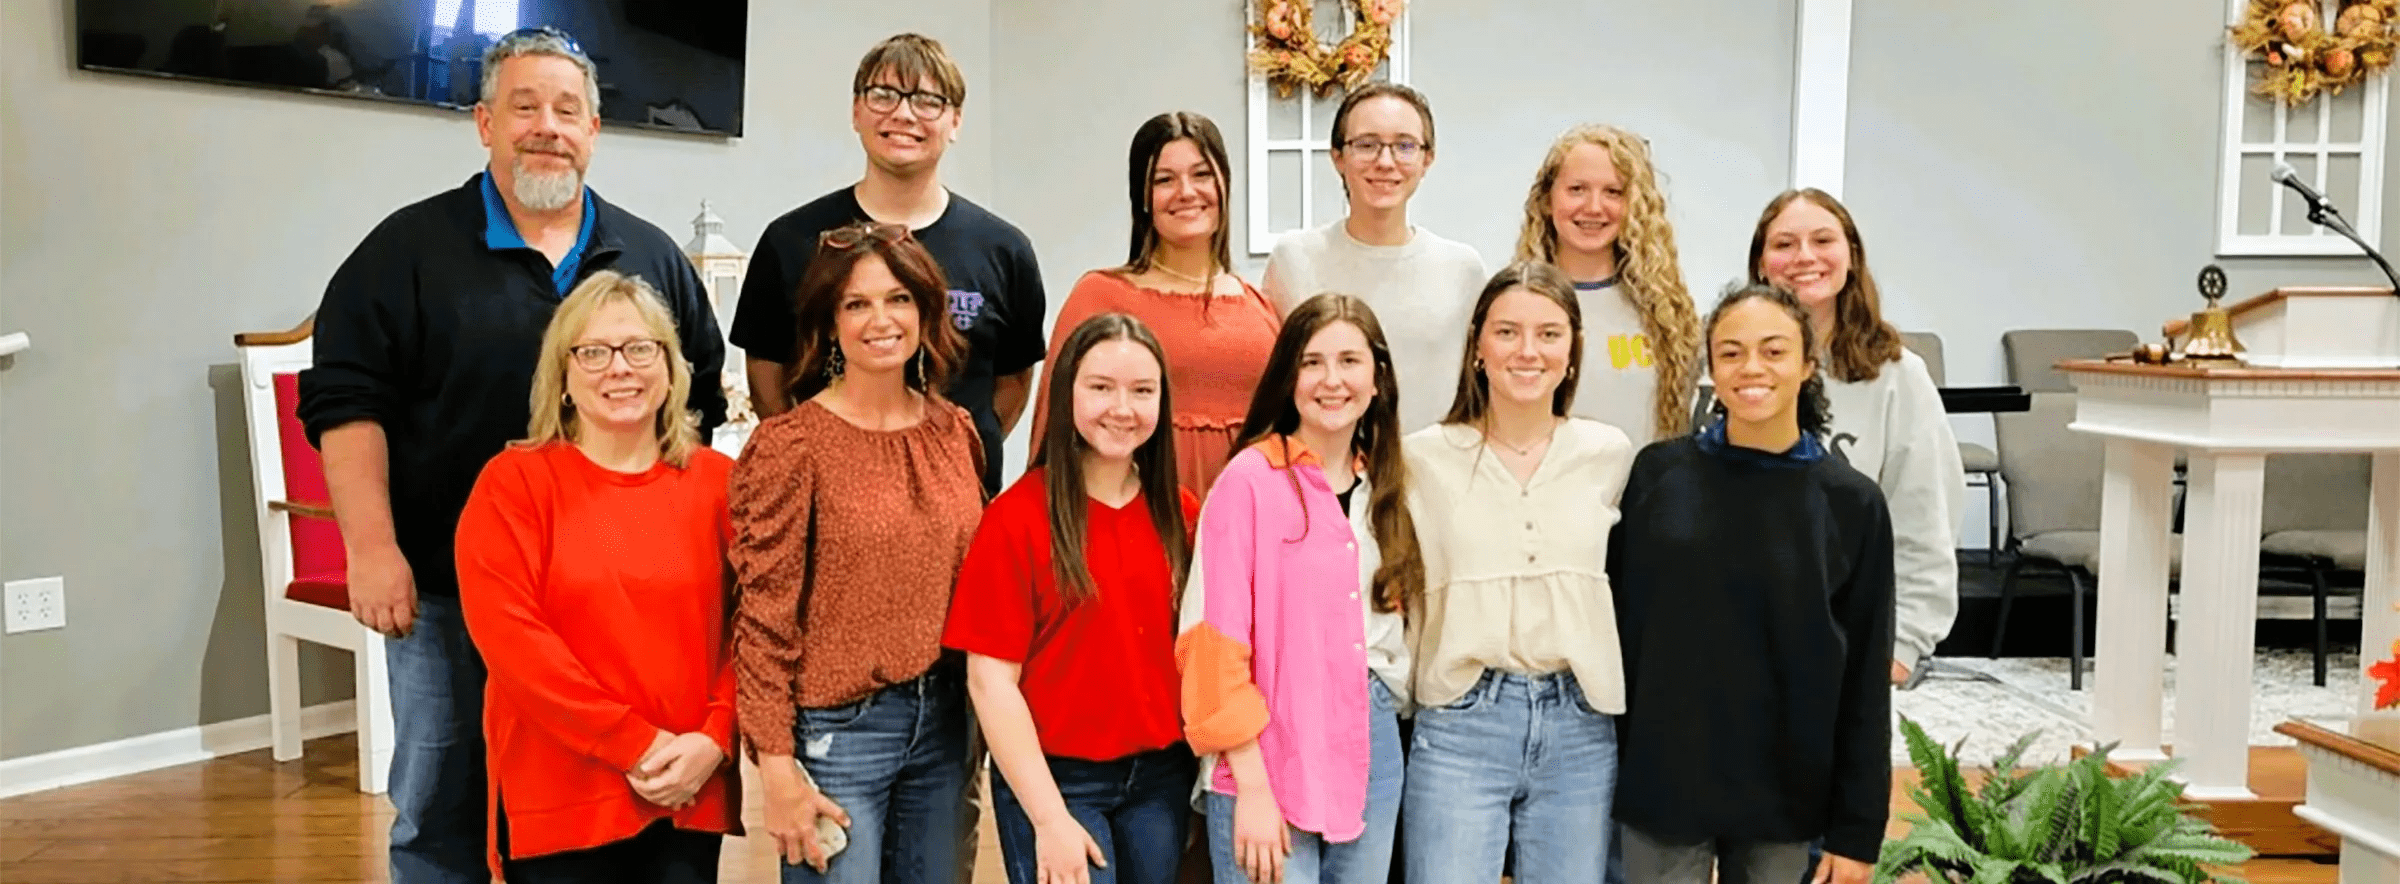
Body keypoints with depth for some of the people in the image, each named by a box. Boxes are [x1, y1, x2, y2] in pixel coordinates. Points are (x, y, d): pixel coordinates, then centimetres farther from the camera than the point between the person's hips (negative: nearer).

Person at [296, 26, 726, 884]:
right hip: (447, 591, -2)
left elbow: (700, 404, 13)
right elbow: (346, 402, -3)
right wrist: (372, 547, -11)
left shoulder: (654, 259, 9)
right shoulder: (410, 249, 1)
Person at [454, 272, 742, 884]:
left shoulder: (717, 482, 5)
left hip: (690, 791, 2)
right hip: (560, 798, -2)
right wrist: (635, 745, -13)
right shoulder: (513, 481, -3)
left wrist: (713, 739, -10)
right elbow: (508, 633, -11)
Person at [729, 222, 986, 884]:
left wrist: (978, 727, 10)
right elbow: (765, 618, -11)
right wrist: (778, 768, -13)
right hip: (838, 730, -5)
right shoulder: (791, 444, -11)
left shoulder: (955, 431, 4)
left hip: (943, 722, 5)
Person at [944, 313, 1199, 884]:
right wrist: (1049, 817, -14)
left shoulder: (1181, 514, 2)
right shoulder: (1017, 518, -12)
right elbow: (991, 679, -12)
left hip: (1162, 776, 5)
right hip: (1056, 780, -4)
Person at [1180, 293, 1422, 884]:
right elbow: (1218, 645, -13)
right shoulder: (1250, 479, -10)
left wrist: (1391, 708, 5)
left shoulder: (1385, 486, 9)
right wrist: (1252, 789, -16)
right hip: (1269, 755, -6)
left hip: (1372, 747, 6)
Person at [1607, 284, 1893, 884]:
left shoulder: (1851, 503, -3)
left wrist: (1857, 831, -2)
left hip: (1785, 796, 0)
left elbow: (1865, 682, -1)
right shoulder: (1659, 474, -3)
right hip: (1662, 786, 0)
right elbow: (1618, 626, 2)